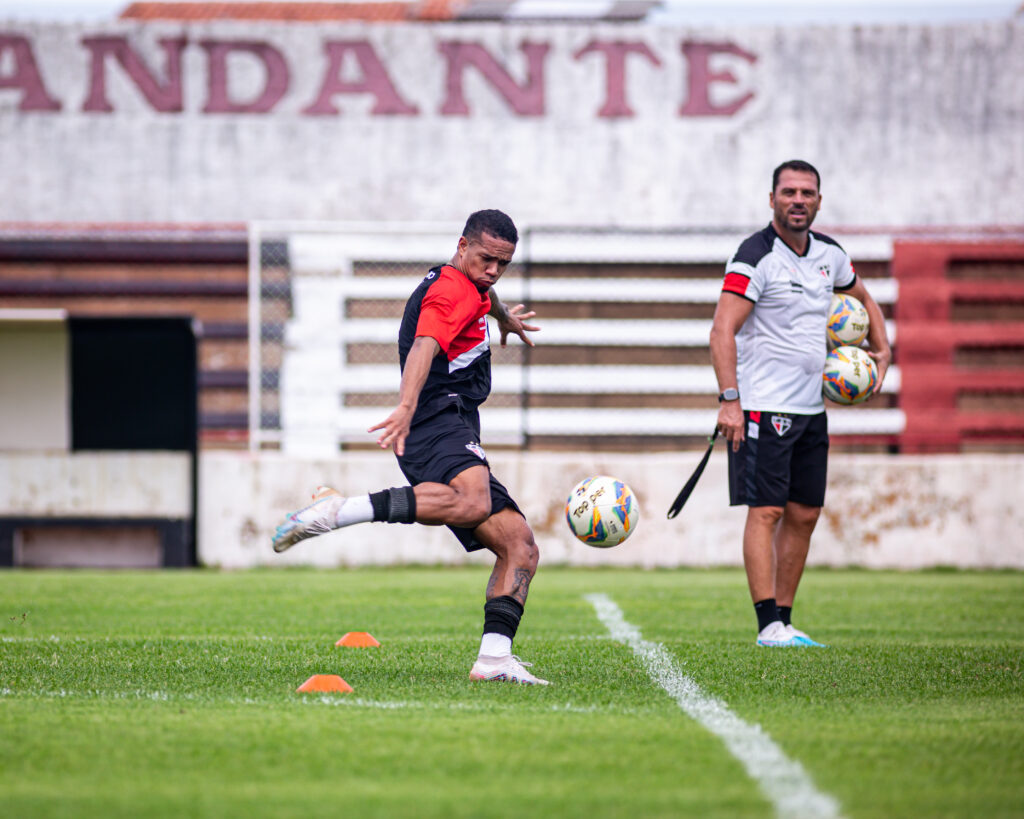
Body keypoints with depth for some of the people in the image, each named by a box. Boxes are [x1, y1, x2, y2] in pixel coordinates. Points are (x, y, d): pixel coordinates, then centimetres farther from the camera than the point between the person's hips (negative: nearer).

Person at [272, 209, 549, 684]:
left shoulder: (470, 287, 26)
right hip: (437, 424, -10)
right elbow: (424, 347, -27)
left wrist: (505, 317, 76)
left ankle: (494, 658, -9)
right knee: (473, 503, -41)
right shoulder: (452, 291, -7)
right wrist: (406, 406, -44)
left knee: (520, 546, 2)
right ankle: (340, 510, -39)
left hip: (454, 439, 10)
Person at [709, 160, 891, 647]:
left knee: (804, 513, 8)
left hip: (811, 407, 8)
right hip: (762, 406, -8)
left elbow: (863, 299, 30)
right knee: (766, 511, -11)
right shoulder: (756, 257, -12)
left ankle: (784, 619, 15)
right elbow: (722, 331, -18)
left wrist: (881, 350, 16)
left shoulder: (829, 254, 10)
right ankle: (769, 625, -13)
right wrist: (729, 400, -25)